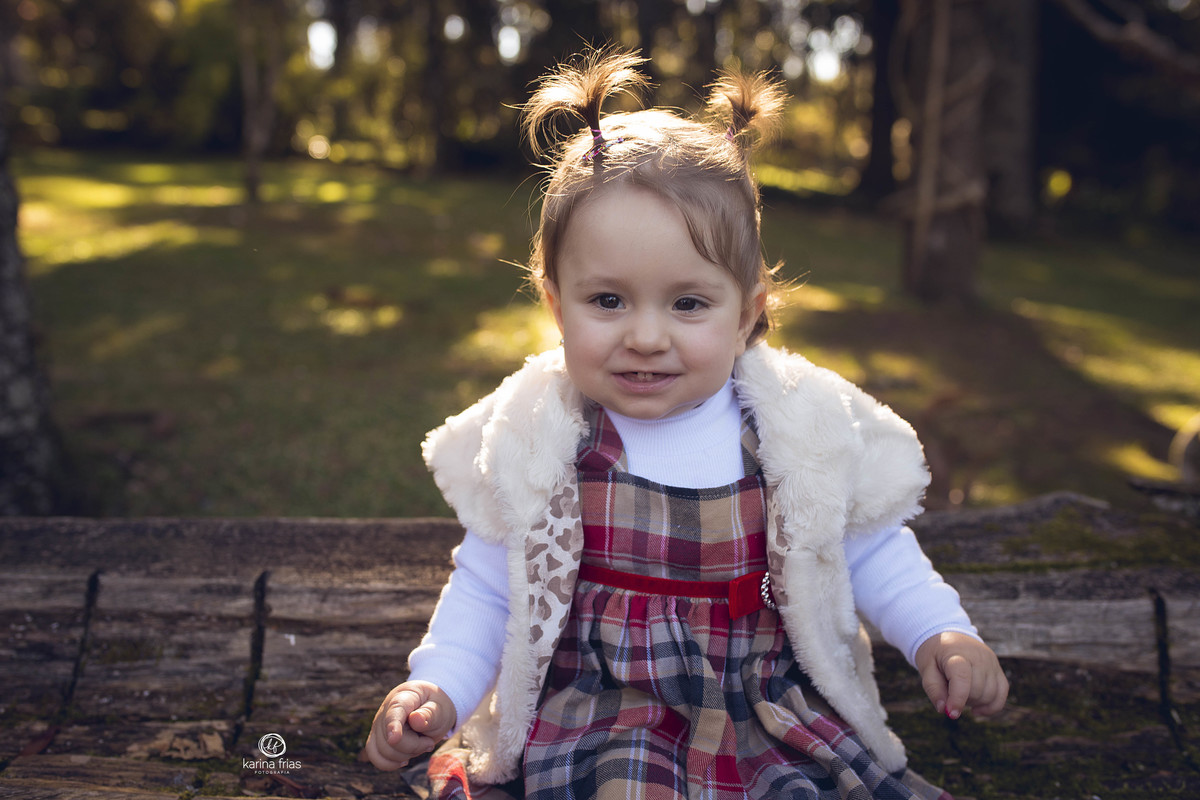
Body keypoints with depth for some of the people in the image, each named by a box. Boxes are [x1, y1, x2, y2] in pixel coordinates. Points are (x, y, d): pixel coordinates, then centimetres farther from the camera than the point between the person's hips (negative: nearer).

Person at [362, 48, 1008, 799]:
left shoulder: (802, 426, -5)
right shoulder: (537, 437, -7)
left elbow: (870, 547, 10)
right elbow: (486, 584, 3)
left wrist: (942, 632, -1)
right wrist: (439, 687, -9)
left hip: (771, 704, 3)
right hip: (597, 706, -2)